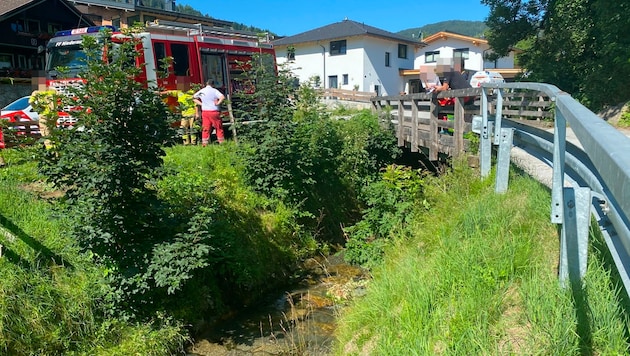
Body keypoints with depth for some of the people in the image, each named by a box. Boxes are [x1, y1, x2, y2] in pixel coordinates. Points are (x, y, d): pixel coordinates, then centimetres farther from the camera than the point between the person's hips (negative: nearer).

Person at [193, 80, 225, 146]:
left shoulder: (201, 91, 8)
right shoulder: (214, 90, -8)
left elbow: (194, 97, 20)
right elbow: (222, 97, -22)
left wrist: (201, 103, 13)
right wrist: (218, 103, -10)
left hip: (204, 112, 4)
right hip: (214, 111, -4)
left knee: (205, 129, 7)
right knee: (219, 127, 6)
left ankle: (204, 143, 6)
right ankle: (221, 142, 8)